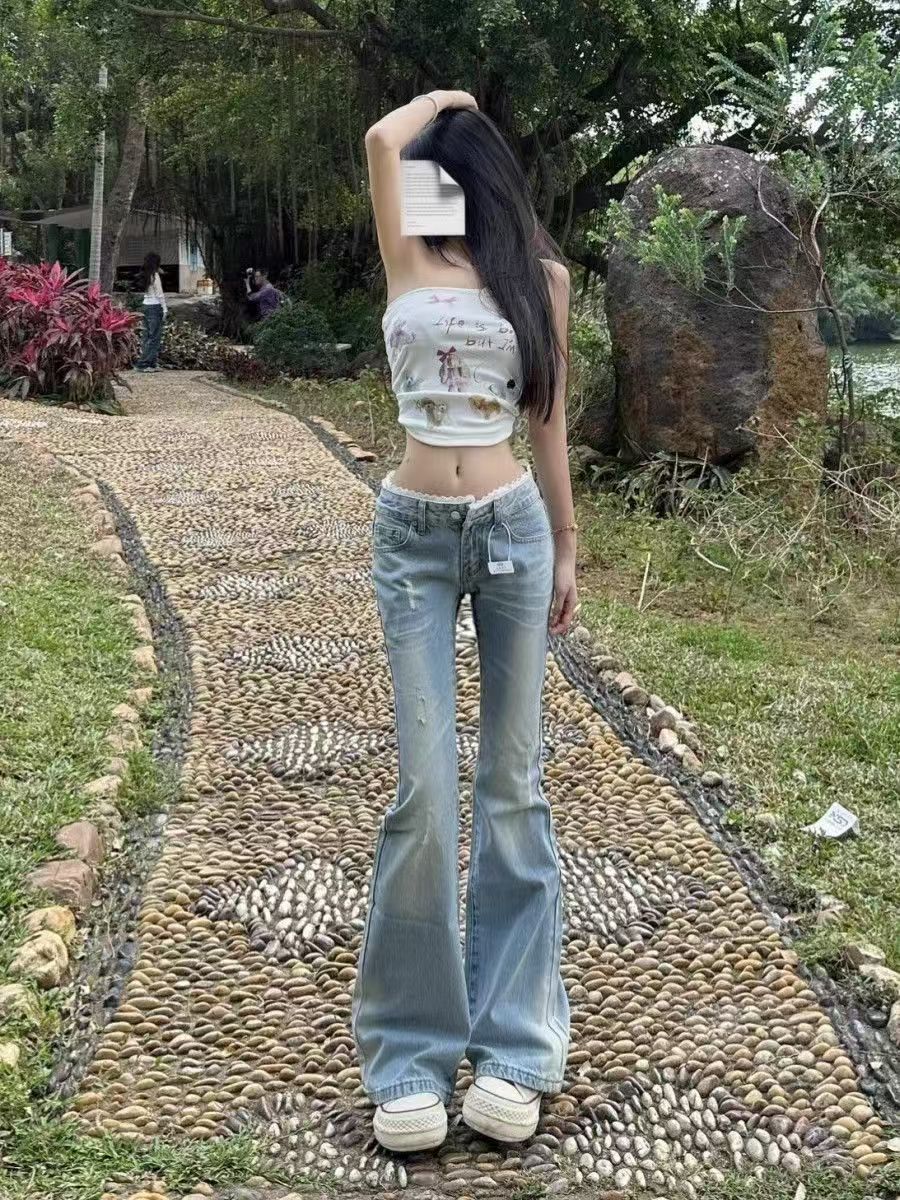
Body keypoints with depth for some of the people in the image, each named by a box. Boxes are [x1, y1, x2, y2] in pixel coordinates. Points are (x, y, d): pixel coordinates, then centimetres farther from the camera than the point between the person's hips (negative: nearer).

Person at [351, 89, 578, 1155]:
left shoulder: (540, 275, 9)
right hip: (413, 537, 0)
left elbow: (548, 417, 11)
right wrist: (445, 97, 15)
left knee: (511, 784, 4)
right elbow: (381, 140, -5)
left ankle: (512, 1043, 12)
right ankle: (411, 1051, 6)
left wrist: (567, 545, 11)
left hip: (512, 529, 1)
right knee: (425, 789, -6)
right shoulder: (408, 262, 9)